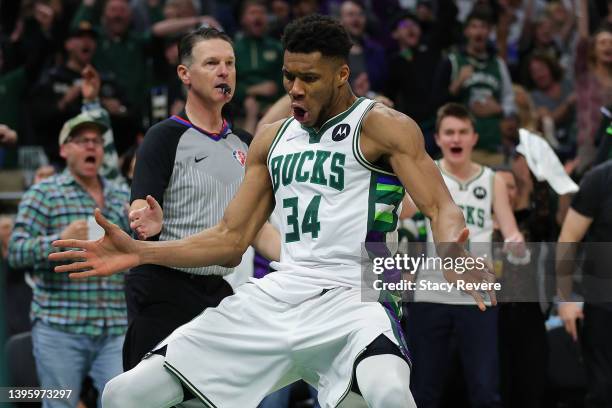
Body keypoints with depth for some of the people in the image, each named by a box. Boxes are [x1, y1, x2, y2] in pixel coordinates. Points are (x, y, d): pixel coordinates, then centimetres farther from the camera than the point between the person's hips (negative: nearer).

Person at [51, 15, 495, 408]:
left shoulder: (382, 127, -1)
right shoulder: (272, 139, 17)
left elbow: (440, 207, -10)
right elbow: (230, 239, 20)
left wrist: (454, 255, -34)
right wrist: (138, 252, 9)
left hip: (351, 296, -6)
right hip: (278, 295, 6)